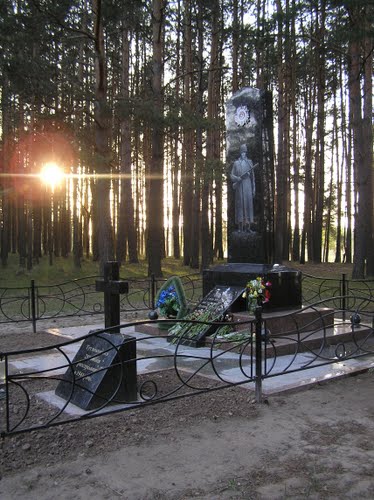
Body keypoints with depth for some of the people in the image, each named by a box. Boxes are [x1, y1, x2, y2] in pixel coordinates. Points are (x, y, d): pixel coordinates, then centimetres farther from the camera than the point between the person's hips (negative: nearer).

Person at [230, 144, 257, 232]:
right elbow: (231, 175, 5)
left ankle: (248, 226, 3)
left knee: (248, 204, -1)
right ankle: (240, 227, 0)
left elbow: (253, 177, 10)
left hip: (248, 186, 1)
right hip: (239, 187, -1)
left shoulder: (249, 162, 10)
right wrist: (238, 178, -16)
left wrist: (254, 189, 6)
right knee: (240, 204, -3)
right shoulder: (236, 163, 6)